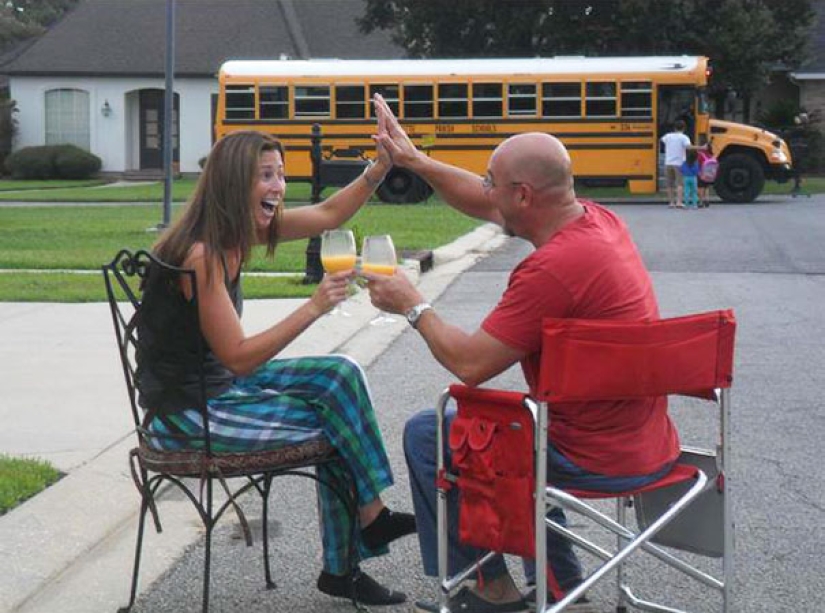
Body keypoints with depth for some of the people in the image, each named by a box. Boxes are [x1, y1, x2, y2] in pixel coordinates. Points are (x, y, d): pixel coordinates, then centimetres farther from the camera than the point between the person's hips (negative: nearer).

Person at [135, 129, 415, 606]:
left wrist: (384, 164, -2)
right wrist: (314, 307, -26)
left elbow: (329, 214, 10)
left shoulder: (238, 230, 2)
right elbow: (239, 358, -25)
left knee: (341, 375, -2)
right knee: (336, 425, -8)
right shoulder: (202, 254, -25)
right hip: (187, 412, -9)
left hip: (222, 384, 9)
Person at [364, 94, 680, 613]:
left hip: (600, 461, -9)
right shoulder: (599, 219, 1)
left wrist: (413, 305, -5)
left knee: (426, 435, 6)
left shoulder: (552, 268, -26)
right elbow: (488, 206, 16)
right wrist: (415, 160, 15)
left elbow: (469, 363, -21)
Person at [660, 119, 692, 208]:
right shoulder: (683, 137, -6)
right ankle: (678, 202, -19)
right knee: (679, 184, -6)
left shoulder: (668, 136, 8)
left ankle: (671, 202, 14)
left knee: (670, 184, 12)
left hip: (668, 163, 4)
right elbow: (688, 146, -24)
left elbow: (663, 140, 32)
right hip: (679, 163, -4)